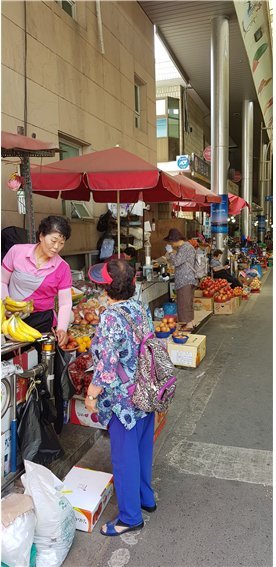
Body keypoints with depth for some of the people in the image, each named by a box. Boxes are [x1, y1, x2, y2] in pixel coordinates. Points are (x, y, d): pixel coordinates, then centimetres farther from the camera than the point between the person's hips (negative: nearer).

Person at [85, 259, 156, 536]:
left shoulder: (110, 318, -25)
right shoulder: (141, 308, -3)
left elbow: (106, 365, -25)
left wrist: (91, 395, -12)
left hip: (123, 399, -8)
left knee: (125, 456, 10)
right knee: (142, 448, 24)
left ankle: (130, 516, 27)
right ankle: (145, 497, 43)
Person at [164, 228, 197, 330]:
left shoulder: (185, 247, -16)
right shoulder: (185, 246, 16)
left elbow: (176, 262, -21)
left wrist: (170, 252, -8)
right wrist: (170, 256, 12)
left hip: (185, 280, -10)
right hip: (188, 279, 10)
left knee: (185, 303, -5)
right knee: (188, 302, 16)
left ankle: (189, 325, -1)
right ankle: (192, 322, 25)